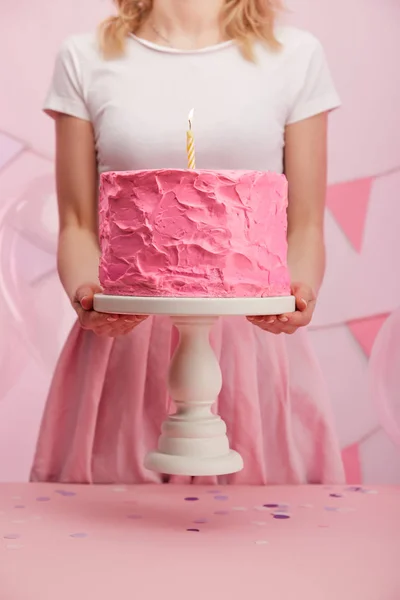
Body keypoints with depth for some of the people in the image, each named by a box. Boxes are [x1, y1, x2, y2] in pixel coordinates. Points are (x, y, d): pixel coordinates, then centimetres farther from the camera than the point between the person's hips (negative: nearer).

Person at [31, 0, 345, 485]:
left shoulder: (296, 56, 8)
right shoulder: (85, 59, 8)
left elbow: (305, 228, 8)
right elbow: (78, 226, 8)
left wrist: (301, 291, -11)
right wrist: (84, 292, -11)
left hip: (256, 341, 0)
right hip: (121, 345, 0)